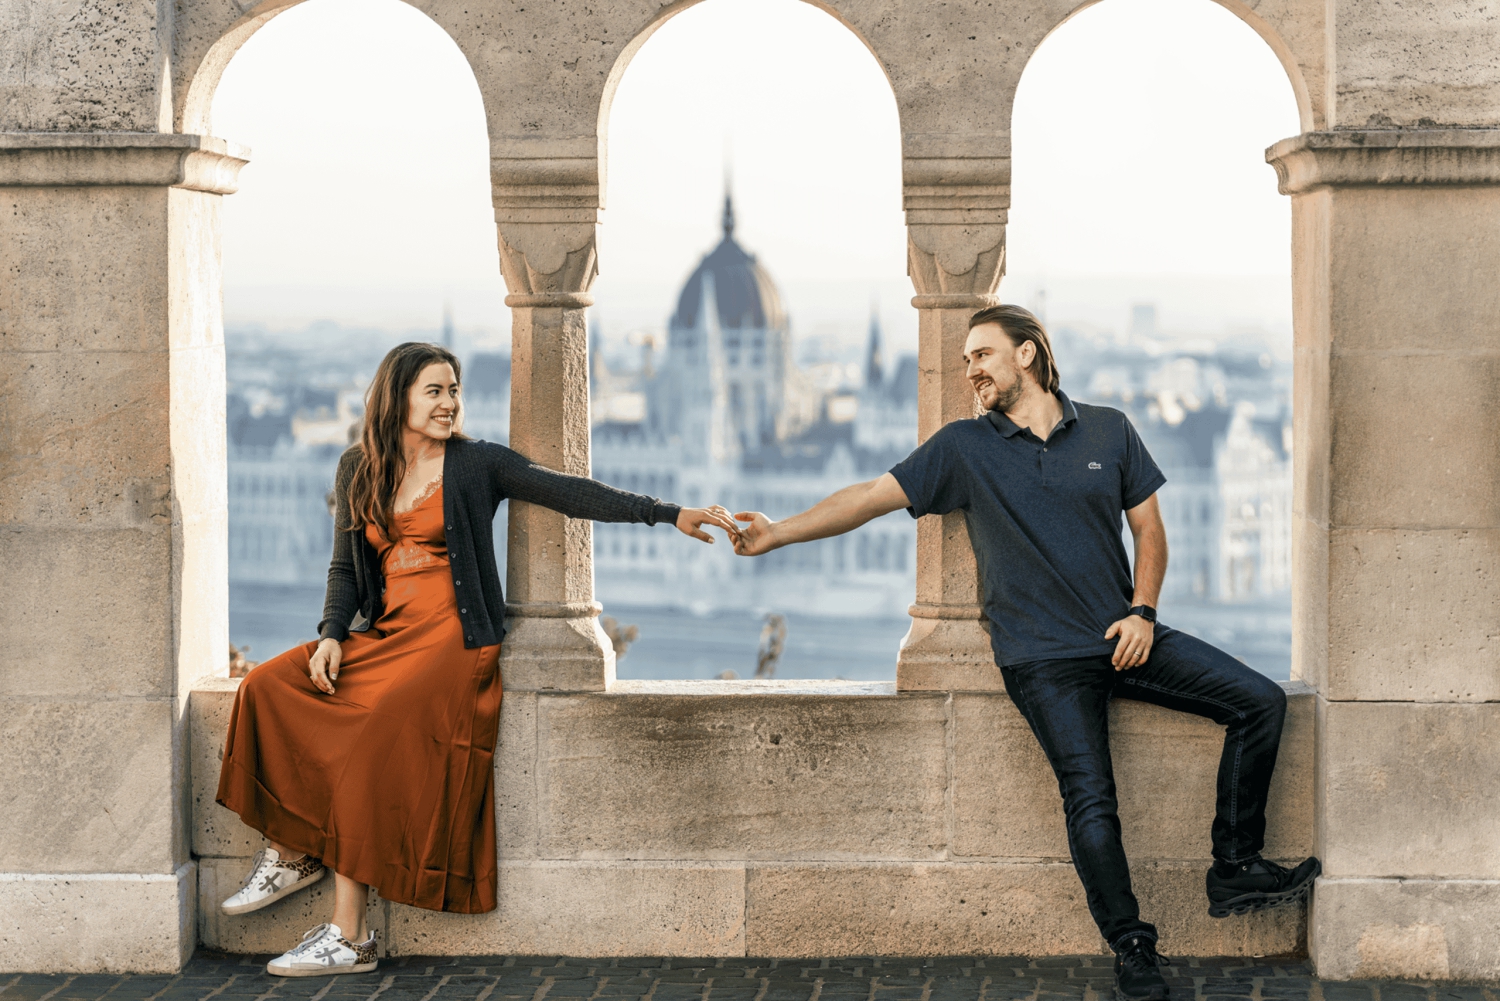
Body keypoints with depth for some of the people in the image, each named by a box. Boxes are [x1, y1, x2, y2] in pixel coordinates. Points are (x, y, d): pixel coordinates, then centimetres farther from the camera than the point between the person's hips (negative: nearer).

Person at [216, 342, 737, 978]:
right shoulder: (358, 471, 13)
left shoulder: (477, 465, 0)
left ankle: (348, 937, -21)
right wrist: (332, 634, -2)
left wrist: (670, 514, -15)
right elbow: (345, 566, 17)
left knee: (367, 747, -25)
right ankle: (291, 852, -3)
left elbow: (570, 494, -6)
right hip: (384, 635, 5)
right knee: (268, 688, -15)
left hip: (452, 639, -5)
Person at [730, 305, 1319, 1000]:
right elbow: (873, 496, -2)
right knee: (1090, 799, -18)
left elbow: (1149, 529, 12)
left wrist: (1142, 611, -3)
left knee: (1261, 701, -7)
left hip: (1124, 637, 3)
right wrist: (778, 533, -12)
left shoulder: (1108, 431, 8)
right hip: (1043, 659, -3)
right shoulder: (963, 448, 2)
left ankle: (1235, 871, 2)